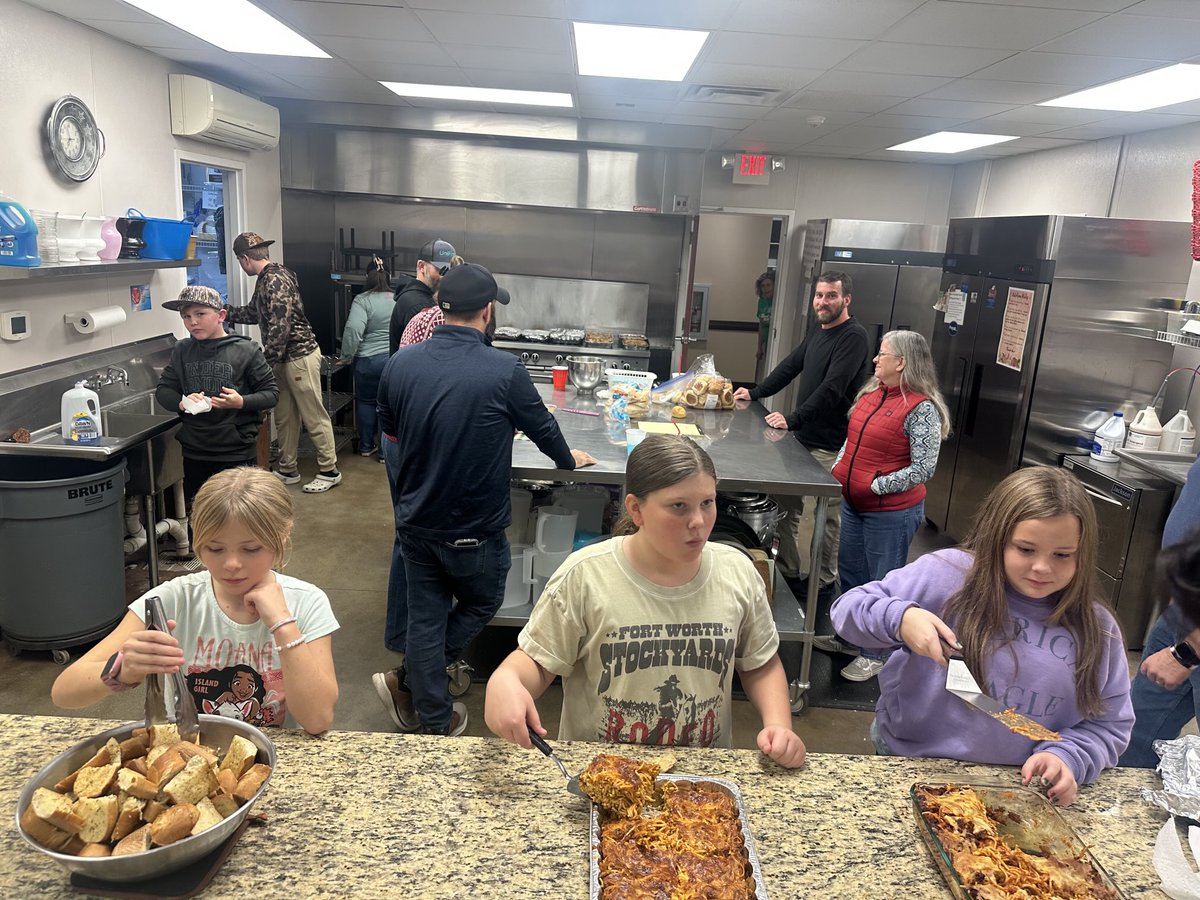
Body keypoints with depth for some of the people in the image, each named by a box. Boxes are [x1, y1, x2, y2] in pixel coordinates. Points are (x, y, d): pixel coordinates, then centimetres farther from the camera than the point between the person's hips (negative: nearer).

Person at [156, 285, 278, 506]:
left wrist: (241, 402, -22)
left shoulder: (245, 350, -7)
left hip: (236, 453, -4)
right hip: (193, 451, 4)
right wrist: (181, 403, -13)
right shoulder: (182, 351, 4)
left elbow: (271, 393, -5)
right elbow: (163, 390, 9)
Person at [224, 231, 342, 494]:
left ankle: (329, 471, 7)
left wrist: (266, 360, -20)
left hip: (299, 355, -10)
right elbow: (253, 313, 28)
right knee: (284, 417, 14)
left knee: (313, 416, -2)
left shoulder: (277, 279, -18)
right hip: (283, 359, 10)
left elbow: (280, 326, -24)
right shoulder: (265, 280, 13)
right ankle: (288, 470, 24)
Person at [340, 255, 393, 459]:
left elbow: (353, 329, -19)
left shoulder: (362, 300, -8)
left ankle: (366, 446, 26)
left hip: (368, 360, -2)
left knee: (366, 401, 16)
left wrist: (347, 354, -8)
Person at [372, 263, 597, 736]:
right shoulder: (504, 370, -19)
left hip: (415, 521, 4)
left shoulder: (400, 363, -7)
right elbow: (542, 427, -3)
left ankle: (434, 719, 27)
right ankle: (405, 680, 18)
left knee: (425, 617, 16)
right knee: (480, 605, 22)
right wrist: (568, 458, 19)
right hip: (475, 529, -4)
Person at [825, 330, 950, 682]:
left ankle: (874, 654, 24)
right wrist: (838, 469, 4)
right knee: (849, 572, 21)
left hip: (890, 513, -8)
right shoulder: (872, 392, 4)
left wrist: (875, 486, -19)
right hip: (854, 504, 8)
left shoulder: (921, 409, -19)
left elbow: (922, 469, -21)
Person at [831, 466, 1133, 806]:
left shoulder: (1097, 629, 1)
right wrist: (898, 618, -24)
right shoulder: (948, 574, -10)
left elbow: (1109, 725, 7)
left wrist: (1067, 758, -12)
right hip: (909, 764, -4)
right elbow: (848, 607, -5)